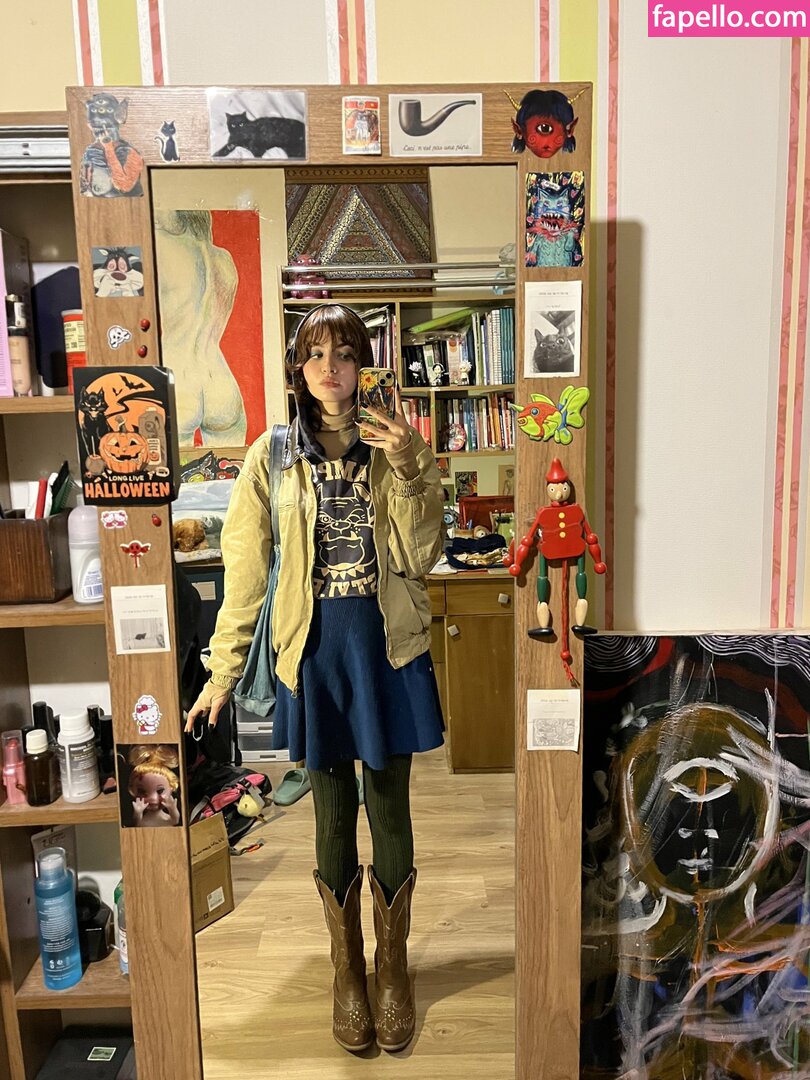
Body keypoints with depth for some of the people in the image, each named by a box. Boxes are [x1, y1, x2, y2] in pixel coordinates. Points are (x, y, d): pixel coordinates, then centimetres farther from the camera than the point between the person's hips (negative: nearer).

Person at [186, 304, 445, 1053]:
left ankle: (394, 967, 33)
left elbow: (420, 557, -7)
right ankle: (348, 971, 35)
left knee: (390, 808, 10)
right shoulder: (273, 457, -1)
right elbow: (246, 569, 1)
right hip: (315, 647, 0)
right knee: (334, 813, 12)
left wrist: (408, 473, -20)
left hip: (388, 643, 0)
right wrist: (224, 668, 0)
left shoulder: (399, 446, 0)